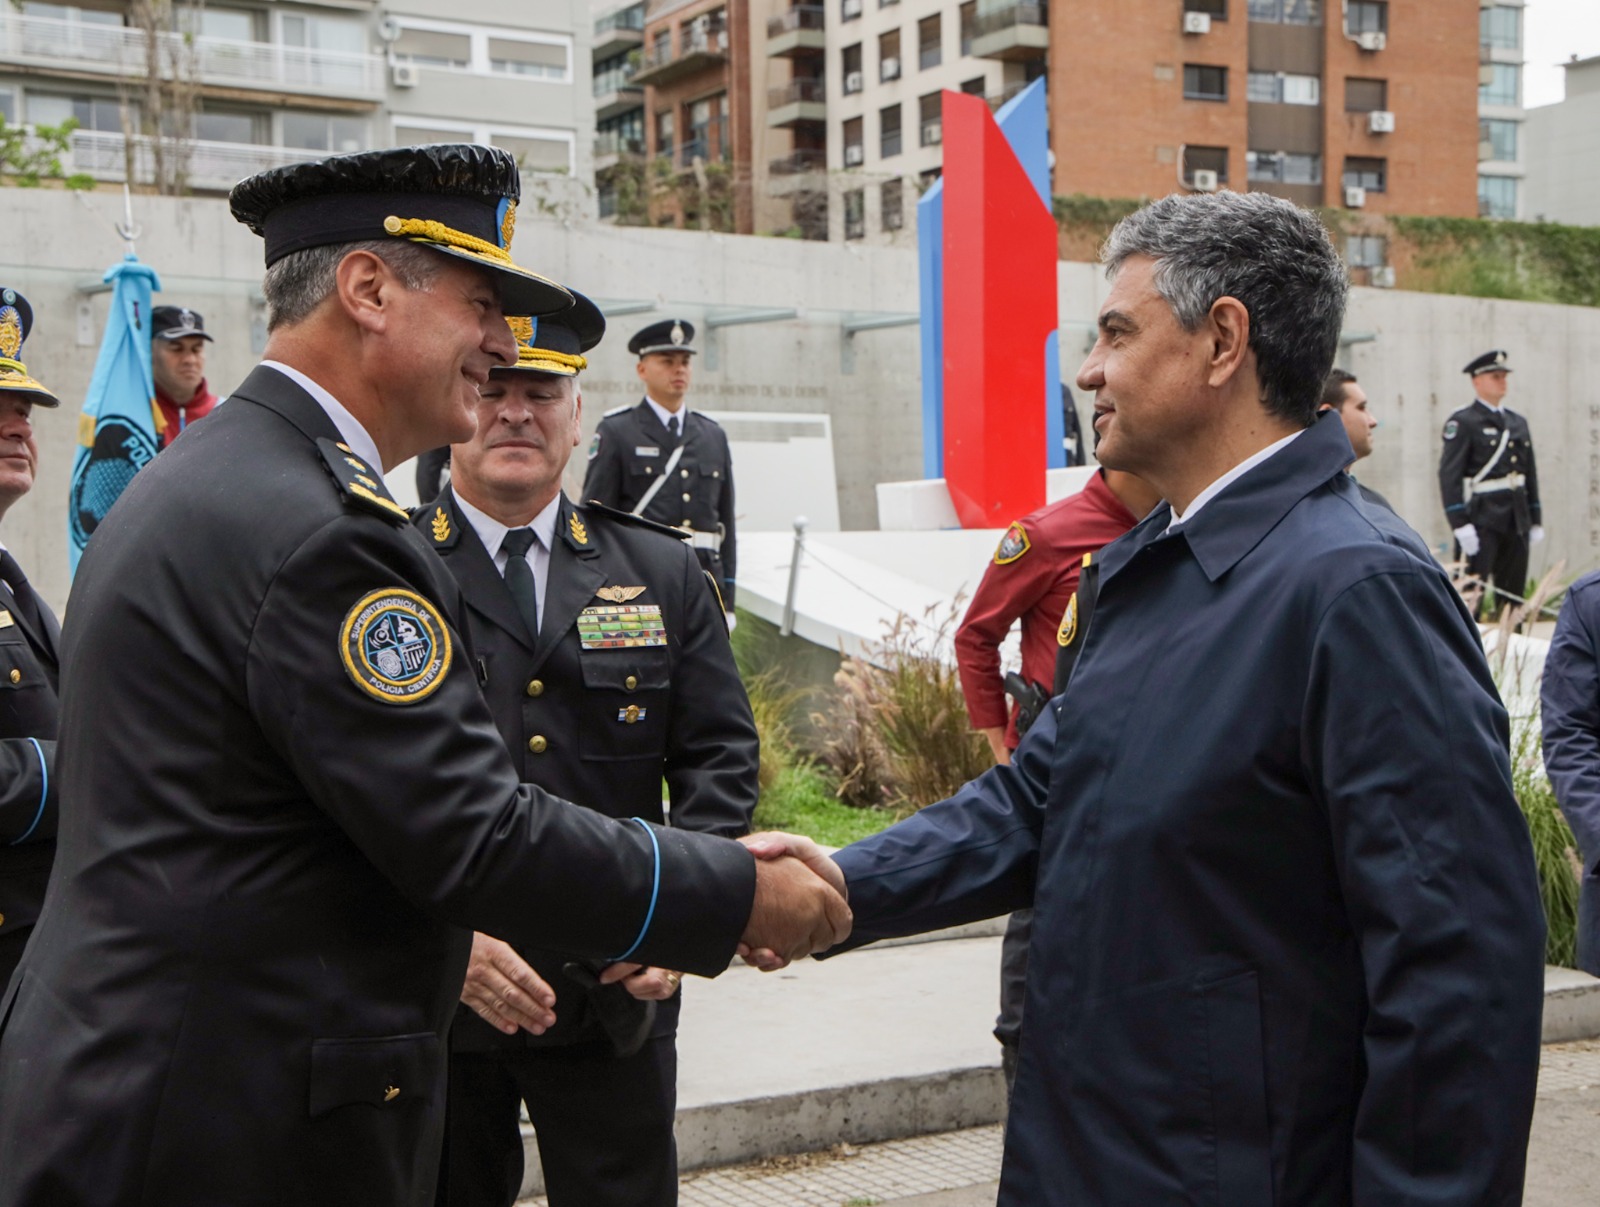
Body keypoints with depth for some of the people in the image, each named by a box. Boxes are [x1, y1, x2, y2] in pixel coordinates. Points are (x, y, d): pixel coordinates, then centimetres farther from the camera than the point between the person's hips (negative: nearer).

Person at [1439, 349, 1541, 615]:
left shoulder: (1518, 423, 17)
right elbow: (1449, 476, -12)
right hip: (1482, 520, -7)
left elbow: (1530, 474, 20)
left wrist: (1535, 521, 16)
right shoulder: (1462, 423, -5)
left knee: (1514, 595, 10)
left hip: (1517, 520, 7)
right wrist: (1460, 525, -19)